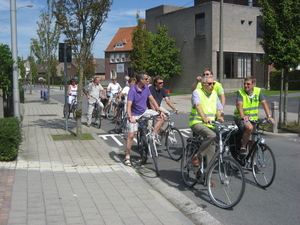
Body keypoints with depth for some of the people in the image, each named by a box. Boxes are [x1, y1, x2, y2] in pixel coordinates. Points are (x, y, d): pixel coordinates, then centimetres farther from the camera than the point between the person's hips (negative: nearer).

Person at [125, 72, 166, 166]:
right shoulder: (132, 90, -22)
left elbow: (152, 100, 3)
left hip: (145, 111, 6)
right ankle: (127, 157, 2)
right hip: (135, 115, -6)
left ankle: (153, 136, -3)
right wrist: (130, 117, -43)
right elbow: (129, 105, -29)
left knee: (162, 117, -9)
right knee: (131, 135, -9)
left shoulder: (146, 88, -3)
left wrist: (160, 111, -4)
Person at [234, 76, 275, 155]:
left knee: (252, 142, 8)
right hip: (240, 118, -4)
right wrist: (243, 116, -44)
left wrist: (269, 116, -21)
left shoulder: (258, 91, -1)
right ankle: (242, 148, -19)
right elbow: (239, 104, -27)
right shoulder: (240, 92, -11)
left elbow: (264, 103, -8)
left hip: (253, 119, 4)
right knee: (249, 127, -36)